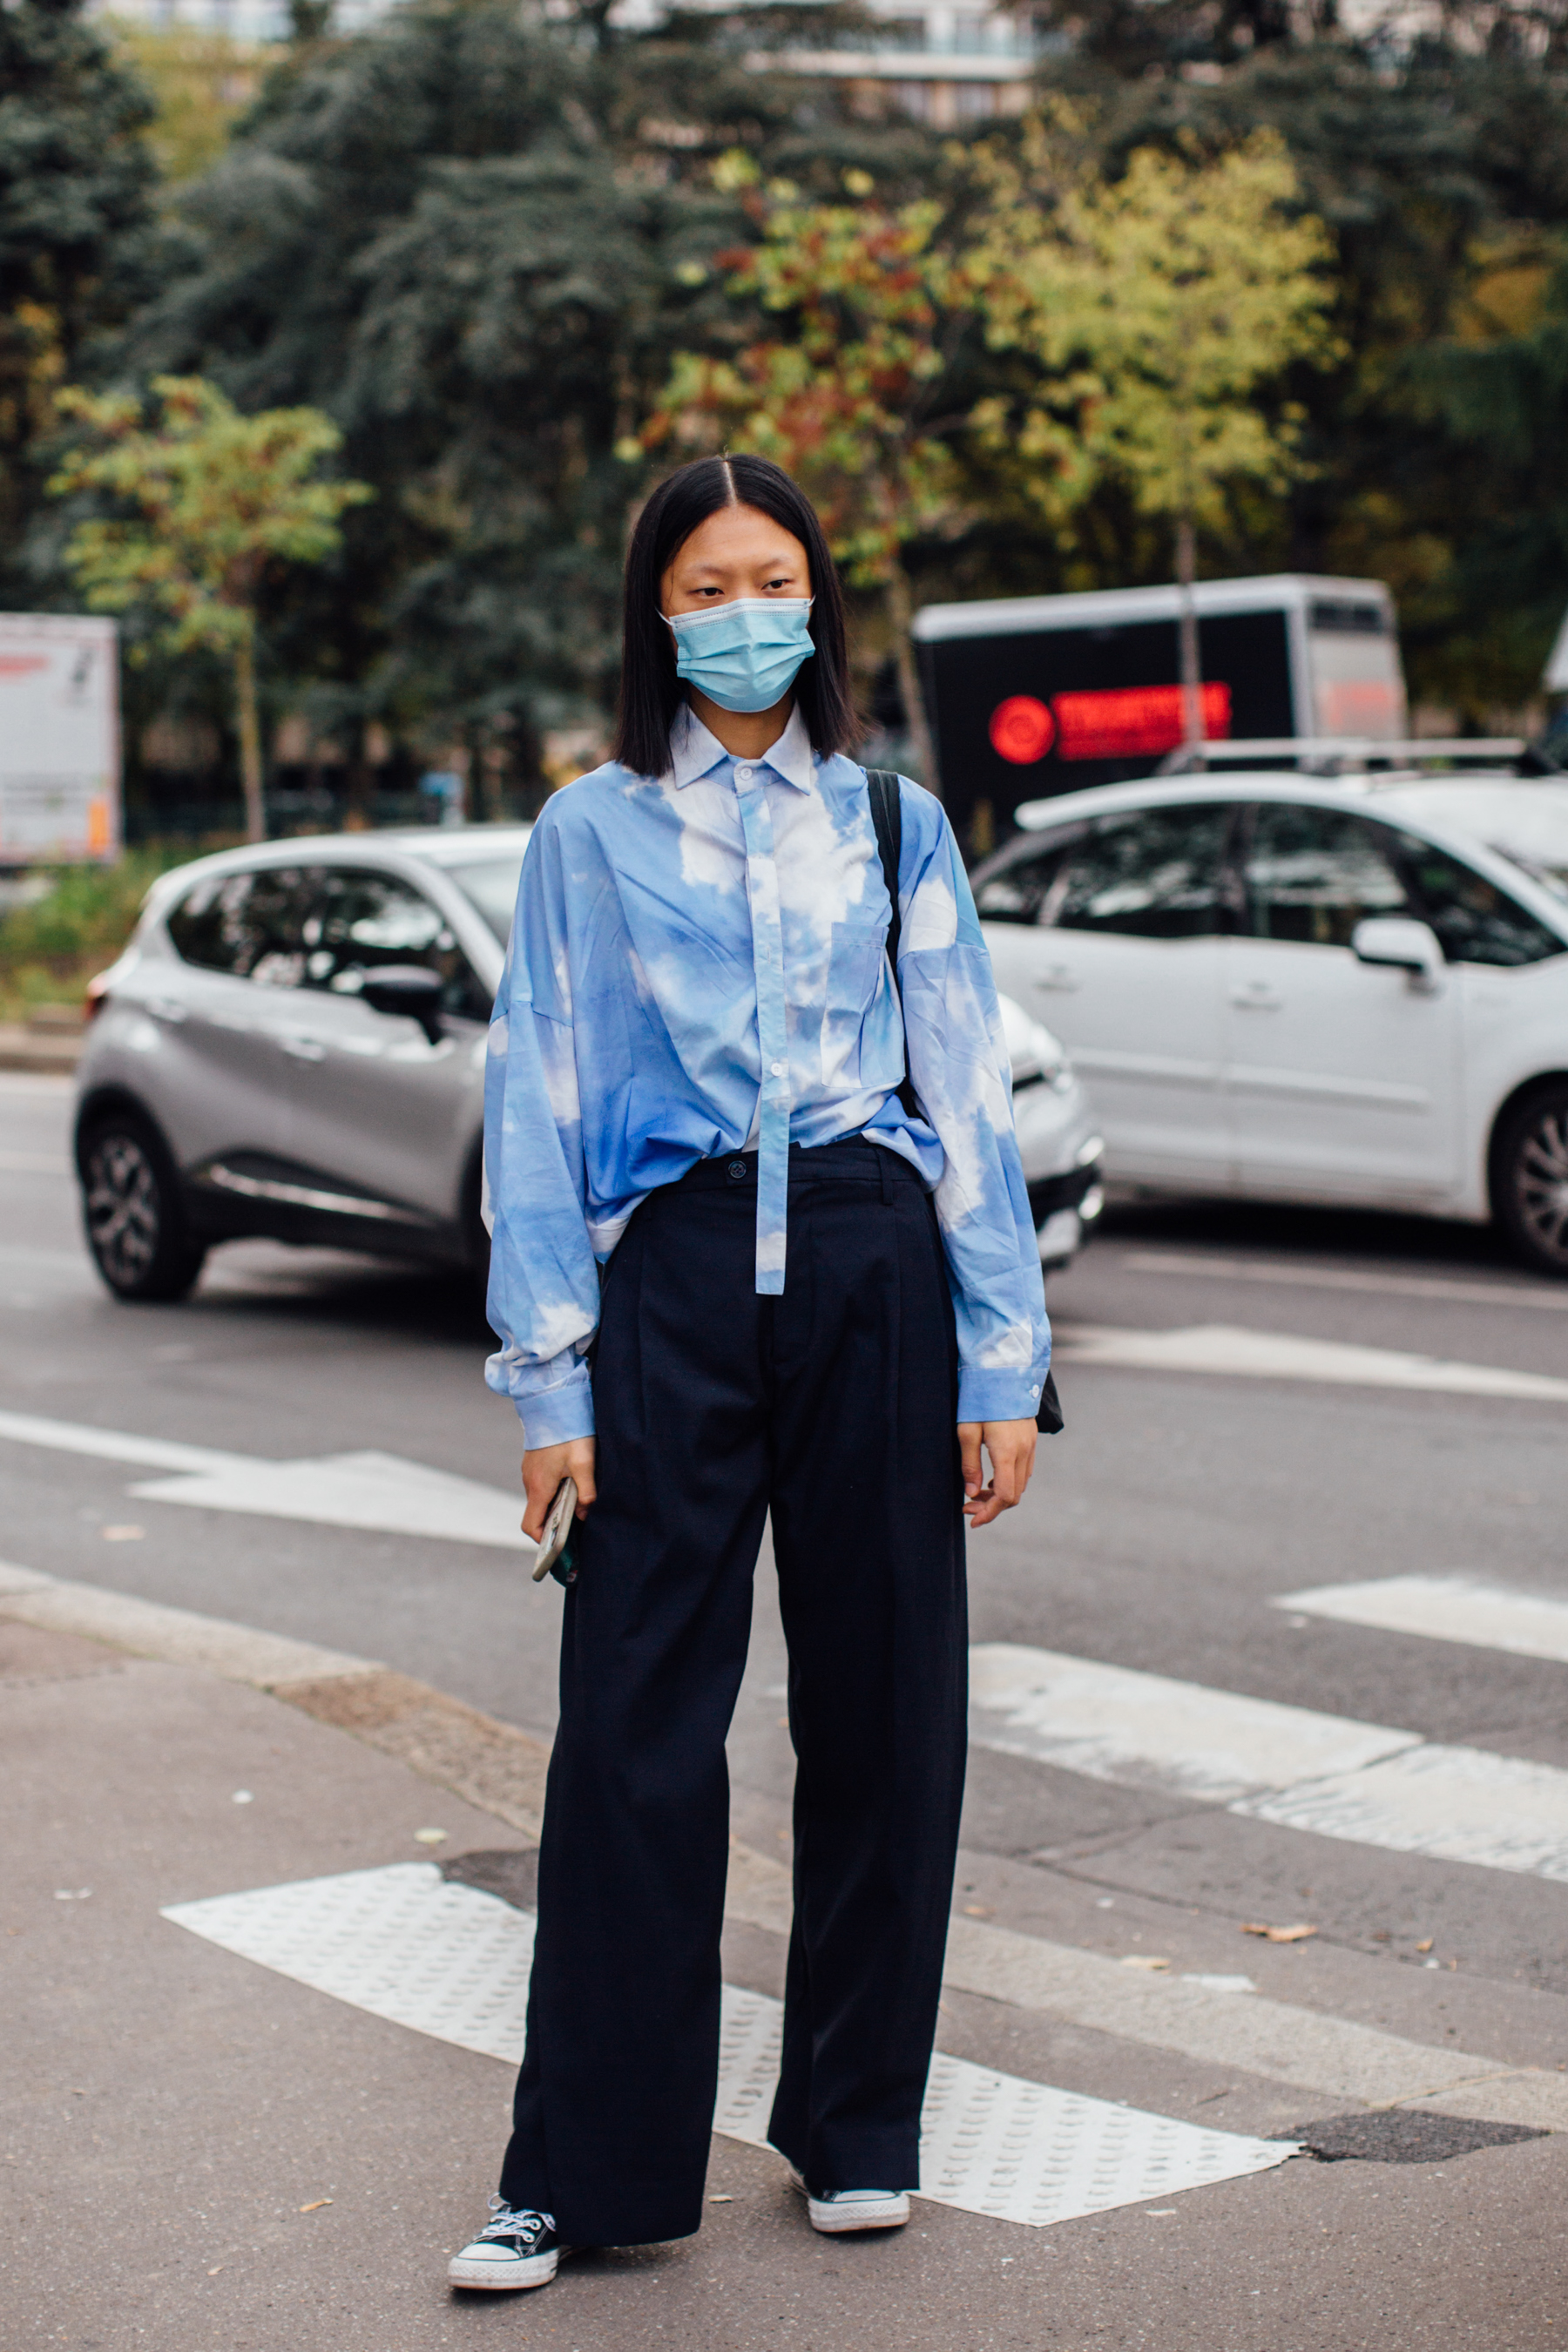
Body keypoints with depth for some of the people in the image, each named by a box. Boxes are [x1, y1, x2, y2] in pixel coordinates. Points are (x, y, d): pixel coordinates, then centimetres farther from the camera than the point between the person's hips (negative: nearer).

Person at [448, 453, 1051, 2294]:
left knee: (880, 1706, 6)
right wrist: (550, 1381, -2)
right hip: (675, 1268, -1)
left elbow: (970, 1093, 9)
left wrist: (1003, 1362, 2)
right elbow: (538, 1106, 5)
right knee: (637, 1727, -3)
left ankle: (859, 2129, 21)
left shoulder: (894, 825, 10)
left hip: (873, 1264, 1)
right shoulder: (589, 831, 7)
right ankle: (590, 2171, 7)